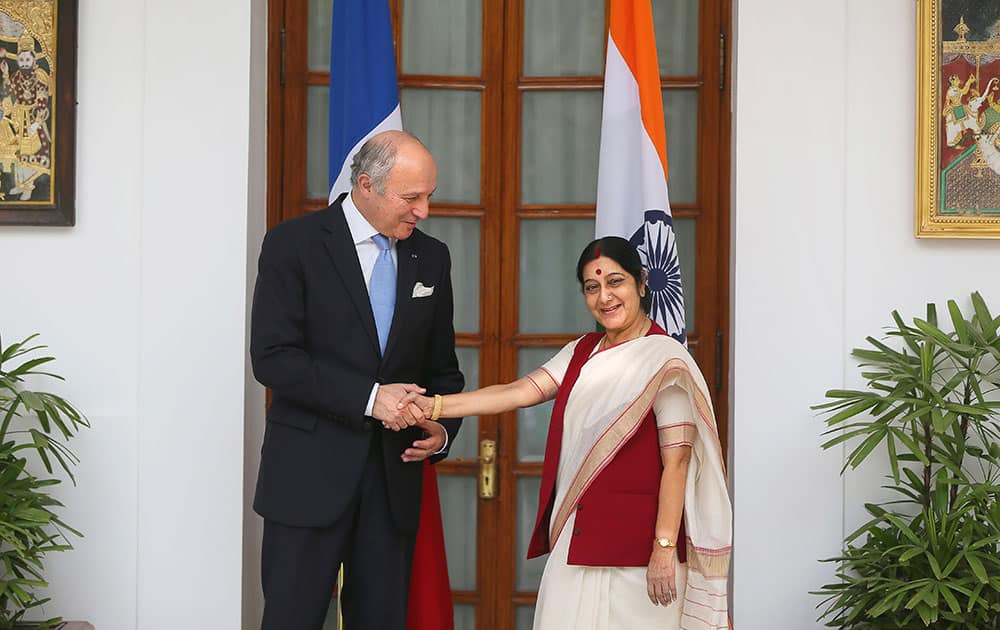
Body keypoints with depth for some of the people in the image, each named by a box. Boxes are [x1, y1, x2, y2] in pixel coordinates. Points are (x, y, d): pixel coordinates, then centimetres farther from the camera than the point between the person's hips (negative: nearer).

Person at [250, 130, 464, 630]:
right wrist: (369, 397, -19)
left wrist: (443, 429, -3)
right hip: (309, 474, -4)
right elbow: (272, 358, -13)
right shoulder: (293, 245, -5)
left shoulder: (431, 258, 10)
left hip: (394, 475, 4)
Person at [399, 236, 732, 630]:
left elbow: (676, 460, -13)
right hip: (576, 536, 6)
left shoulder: (664, 359, -8)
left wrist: (665, 548, -17)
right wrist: (435, 406, -8)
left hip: (634, 539, -6)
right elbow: (520, 392, 3)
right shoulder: (581, 352, 14)